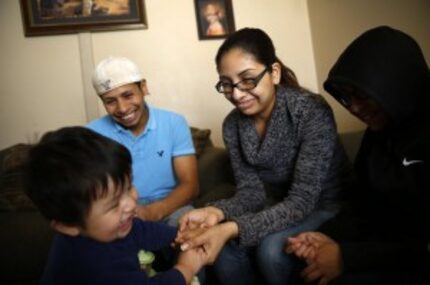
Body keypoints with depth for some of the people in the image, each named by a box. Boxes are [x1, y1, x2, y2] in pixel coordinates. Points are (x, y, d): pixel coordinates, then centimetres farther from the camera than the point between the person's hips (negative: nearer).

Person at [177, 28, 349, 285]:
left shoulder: (312, 112, -25)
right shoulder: (233, 125, -7)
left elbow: (302, 200, -29)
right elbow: (252, 190, -7)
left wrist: (232, 228, -41)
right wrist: (217, 213, -29)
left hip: (327, 208, -4)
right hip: (281, 207, 5)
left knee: (271, 247, -30)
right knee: (225, 246, -21)